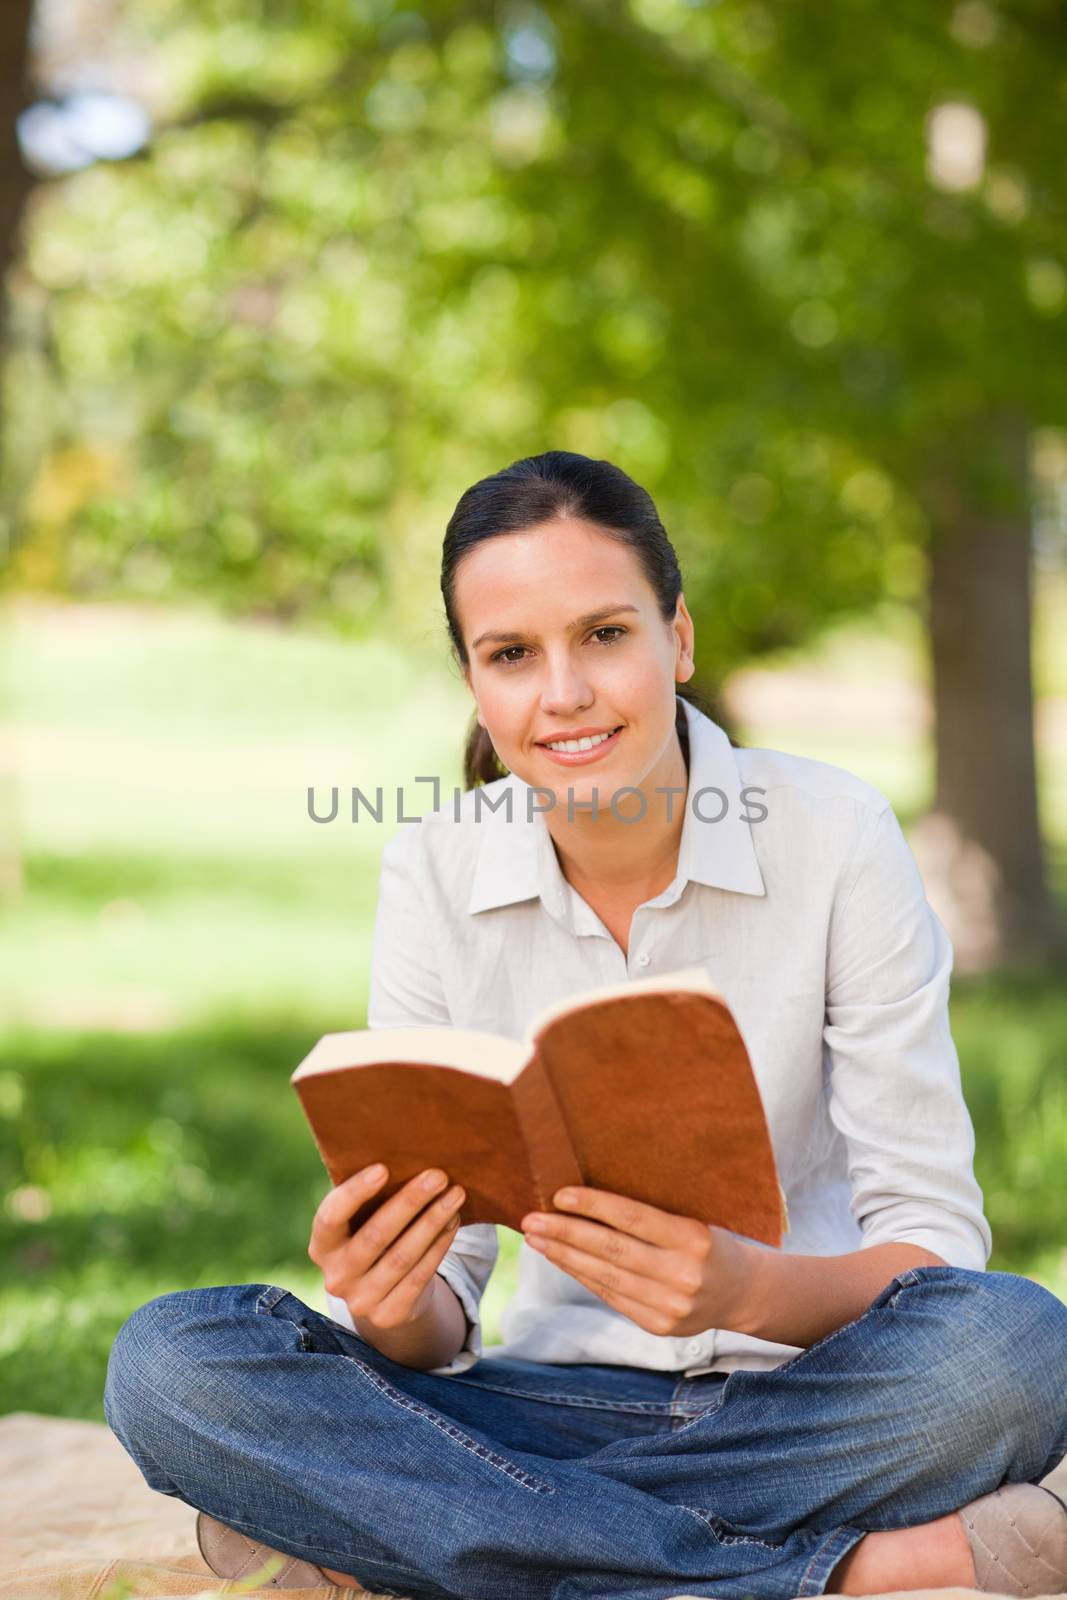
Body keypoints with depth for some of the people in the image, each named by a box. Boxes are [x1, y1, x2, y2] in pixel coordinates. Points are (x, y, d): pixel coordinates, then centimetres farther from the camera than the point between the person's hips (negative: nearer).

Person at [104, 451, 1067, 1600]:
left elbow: (934, 1237, -9)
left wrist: (744, 1291, -31)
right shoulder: (433, 876, -3)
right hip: (566, 1401, 2)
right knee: (167, 1362, -23)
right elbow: (438, 1314, -2)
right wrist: (398, 1308, -27)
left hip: (815, 1396, -2)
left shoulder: (834, 837, -9)